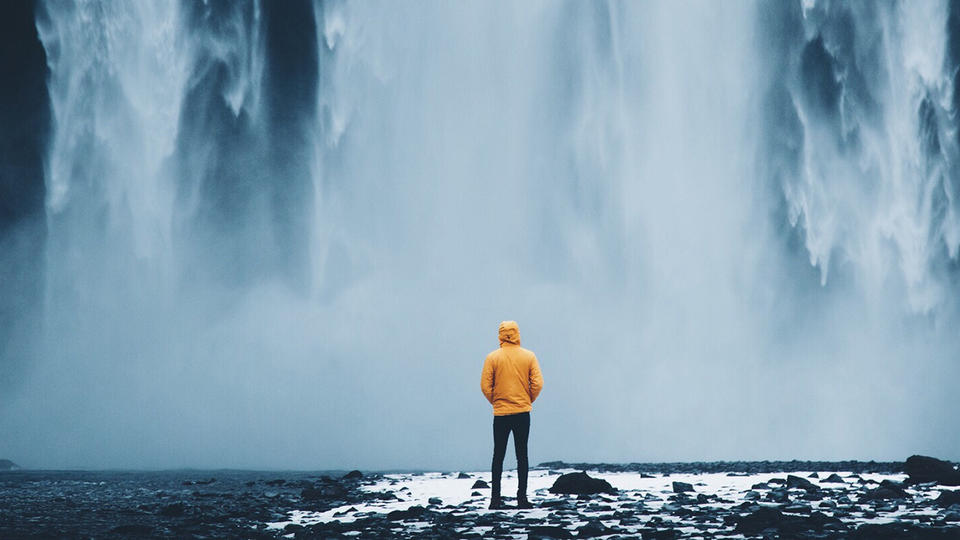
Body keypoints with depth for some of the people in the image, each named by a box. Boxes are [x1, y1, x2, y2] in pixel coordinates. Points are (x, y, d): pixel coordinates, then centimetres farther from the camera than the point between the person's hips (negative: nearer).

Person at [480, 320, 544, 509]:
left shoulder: (492, 357, -3)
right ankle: (522, 498, 2)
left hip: (500, 413, 0)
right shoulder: (529, 356, -1)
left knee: (498, 456, 6)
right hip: (523, 412, 0)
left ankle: (495, 498, 4)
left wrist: (495, 402, 10)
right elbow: (537, 384, -6)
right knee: (522, 455, 5)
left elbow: (485, 386, -6)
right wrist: (528, 401, 9)